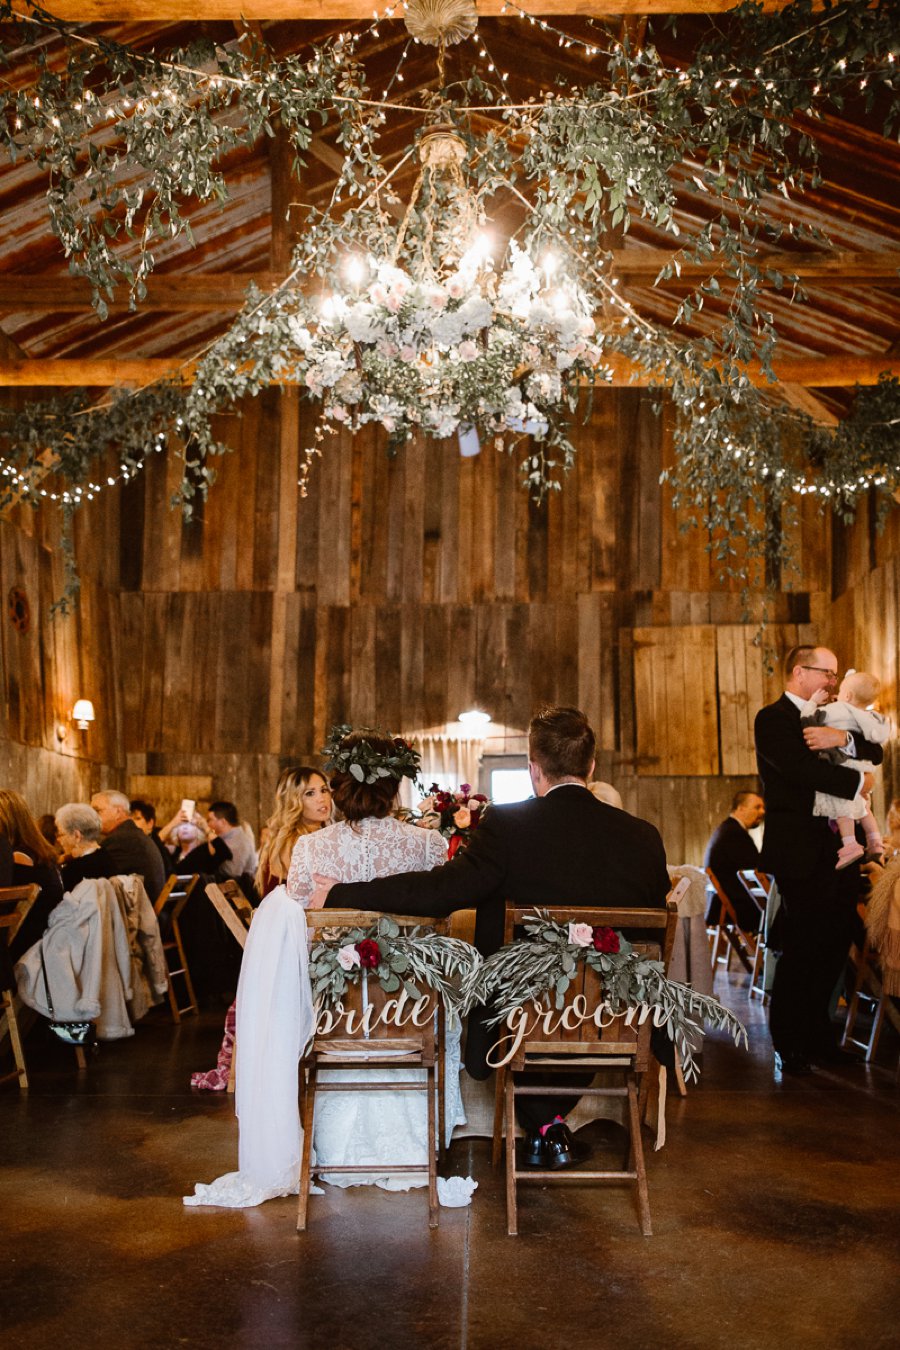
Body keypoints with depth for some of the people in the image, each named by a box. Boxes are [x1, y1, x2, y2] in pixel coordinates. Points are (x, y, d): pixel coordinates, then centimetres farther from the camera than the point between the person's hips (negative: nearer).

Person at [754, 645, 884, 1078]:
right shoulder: (773, 719, -7)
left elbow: (875, 752, 6)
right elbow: (804, 770, -23)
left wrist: (844, 738, -14)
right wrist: (856, 781, -12)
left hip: (839, 850, 8)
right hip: (802, 853, -8)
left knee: (833, 949, 13)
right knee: (803, 950, -4)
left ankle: (816, 1037, 26)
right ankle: (787, 1046, 8)